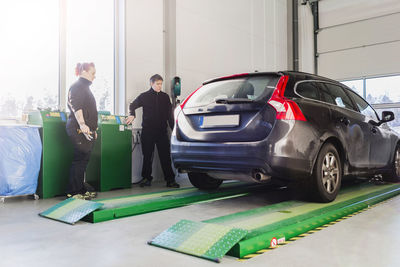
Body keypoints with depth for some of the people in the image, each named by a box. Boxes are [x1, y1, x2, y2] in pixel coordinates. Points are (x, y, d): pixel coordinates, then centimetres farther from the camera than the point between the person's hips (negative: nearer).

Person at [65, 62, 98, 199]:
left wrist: (93, 129, 26)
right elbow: (76, 107, -20)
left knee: (83, 159, 11)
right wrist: (82, 125, -29)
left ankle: (81, 188, 18)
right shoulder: (77, 86, -7)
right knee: (80, 159, -7)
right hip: (79, 130, -10)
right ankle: (73, 192, -1)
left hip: (87, 130, 10)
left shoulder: (85, 88, 23)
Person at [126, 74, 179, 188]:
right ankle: (146, 178, 16)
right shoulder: (144, 96, 5)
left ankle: (170, 180, 1)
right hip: (148, 131, -1)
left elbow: (169, 114, 11)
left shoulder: (165, 96, 11)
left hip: (162, 131, 1)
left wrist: (173, 128, 5)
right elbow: (132, 105, 14)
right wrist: (132, 115, -7)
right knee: (147, 156, 5)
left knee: (165, 156, -2)